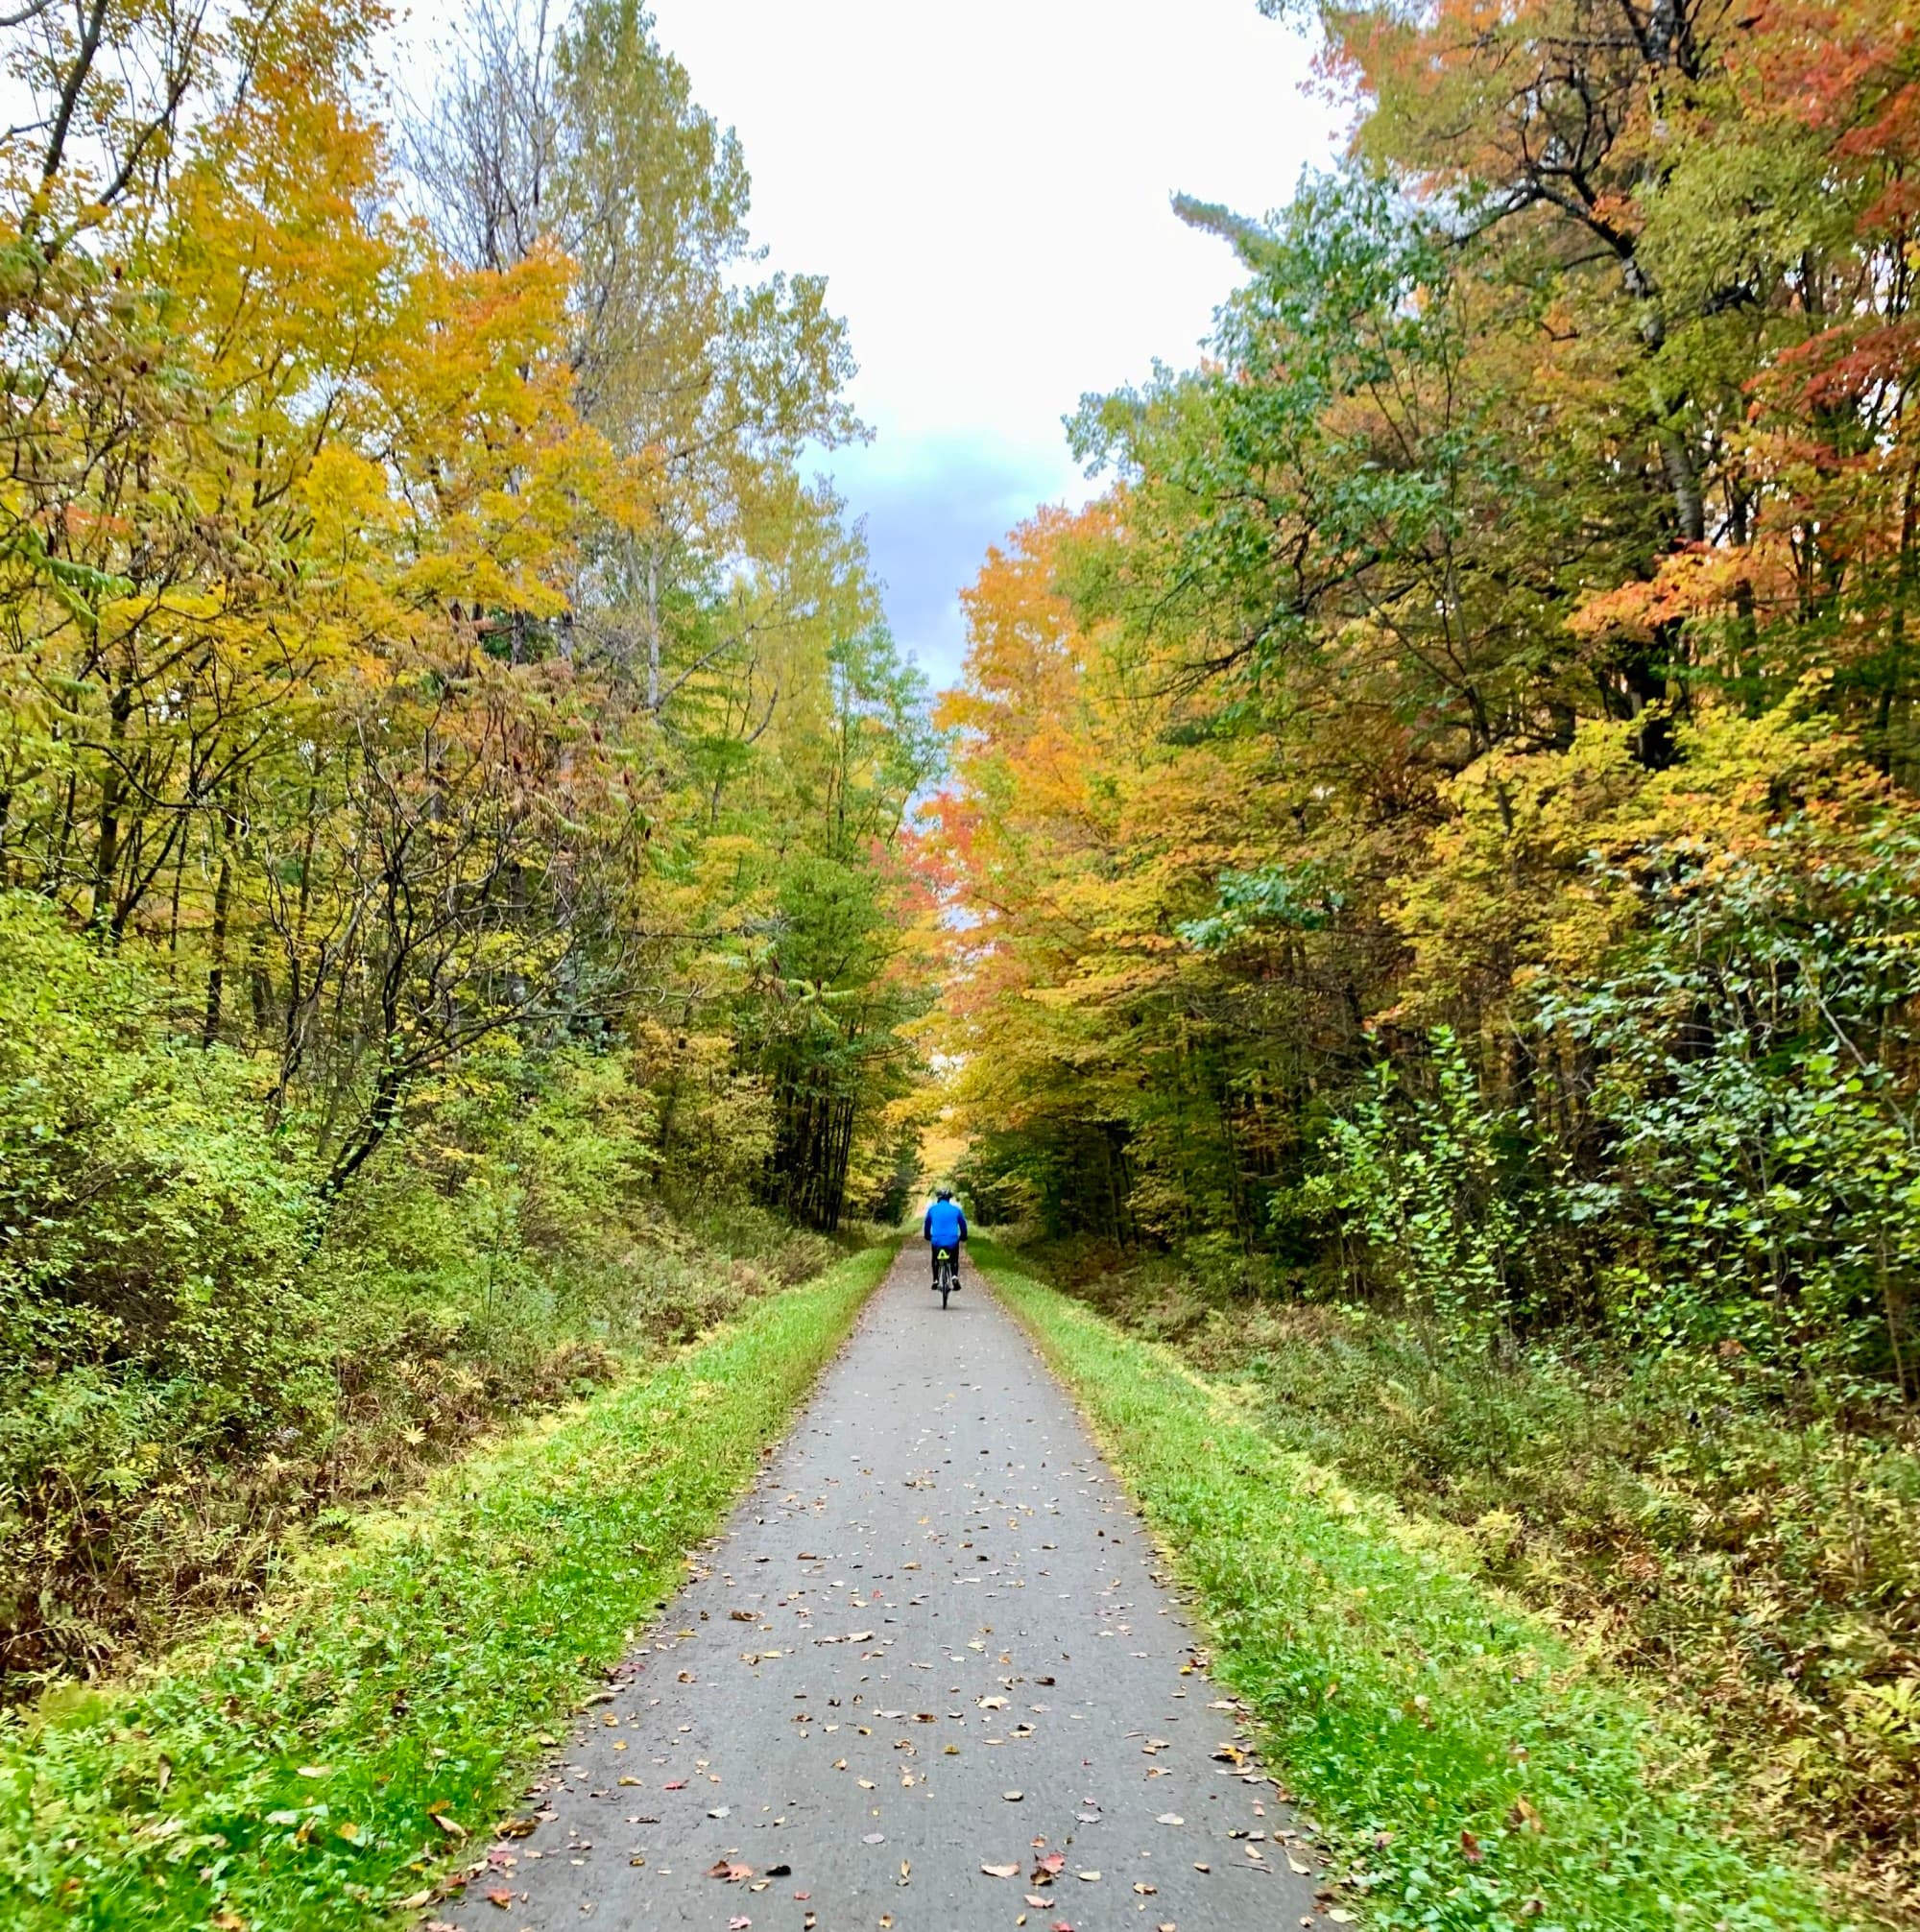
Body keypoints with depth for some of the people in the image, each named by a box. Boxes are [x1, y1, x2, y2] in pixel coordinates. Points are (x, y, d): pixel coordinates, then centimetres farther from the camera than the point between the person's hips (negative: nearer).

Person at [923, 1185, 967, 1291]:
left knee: (935, 1259, 29)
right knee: (954, 1259, 26)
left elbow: (927, 1225, 16)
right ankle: (955, 1276, 4)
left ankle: (935, 1281, 20)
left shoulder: (932, 1209, 6)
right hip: (952, 1242, 0)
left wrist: (927, 1236, 34)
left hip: (937, 1241, 0)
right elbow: (963, 1225, 14)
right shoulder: (955, 1209, 6)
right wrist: (963, 1237, 32)